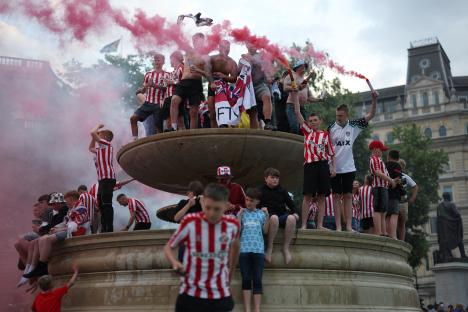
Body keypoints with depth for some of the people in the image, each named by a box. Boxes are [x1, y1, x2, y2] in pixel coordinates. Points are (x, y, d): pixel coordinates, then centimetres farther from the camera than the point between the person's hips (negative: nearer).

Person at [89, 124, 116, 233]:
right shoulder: (100, 149, 25)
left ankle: (109, 229, -21)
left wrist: (98, 127, 10)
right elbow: (91, 148, 43)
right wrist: (94, 137, 33)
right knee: (102, 205, 9)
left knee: (107, 204, -16)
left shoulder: (107, 144, -1)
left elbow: (92, 133, -10)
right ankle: (104, 230, 9)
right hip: (102, 179, 10)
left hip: (108, 178, -10)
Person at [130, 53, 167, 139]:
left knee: (159, 126, -1)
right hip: (148, 103, 4)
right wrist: (147, 85, -7)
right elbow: (143, 90, 15)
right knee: (133, 118, -9)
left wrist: (154, 85, -22)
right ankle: (135, 139, -3)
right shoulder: (148, 74, 14)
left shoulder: (166, 75, 3)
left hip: (159, 104, -4)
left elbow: (166, 88, -10)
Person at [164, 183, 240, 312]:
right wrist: (174, 262, -22)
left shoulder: (233, 224, -6)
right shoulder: (190, 222, -14)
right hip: (190, 294, -1)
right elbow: (169, 247, 0)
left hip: (220, 295, 2)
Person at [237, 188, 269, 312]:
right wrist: (239, 215, -4)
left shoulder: (261, 213, 10)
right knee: (246, 279, 0)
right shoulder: (241, 213, 9)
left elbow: (265, 231, 5)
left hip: (258, 249, 0)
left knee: (257, 280, -1)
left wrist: (267, 215, -3)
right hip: (244, 249, 0)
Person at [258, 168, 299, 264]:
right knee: (274, 218, -41)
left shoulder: (282, 191, 20)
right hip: (267, 216, -3)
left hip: (282, 215, 3)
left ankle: (286, 247, -23)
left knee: (291, 218, -33)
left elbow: (291, 204, 20)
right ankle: (269, 247, -30)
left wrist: (295, 213, 2)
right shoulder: (261, 190, 12)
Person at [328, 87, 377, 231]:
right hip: (334, 168, -2)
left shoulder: (354, 126, 3)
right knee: (337, 195, 2)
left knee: (348, 196, 4)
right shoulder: (331, 128, -2)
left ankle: (349, 226, 6)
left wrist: (374, 100, -9)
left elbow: (370, 115, 5)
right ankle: (338, 226, 4)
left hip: (349, 167, 2)